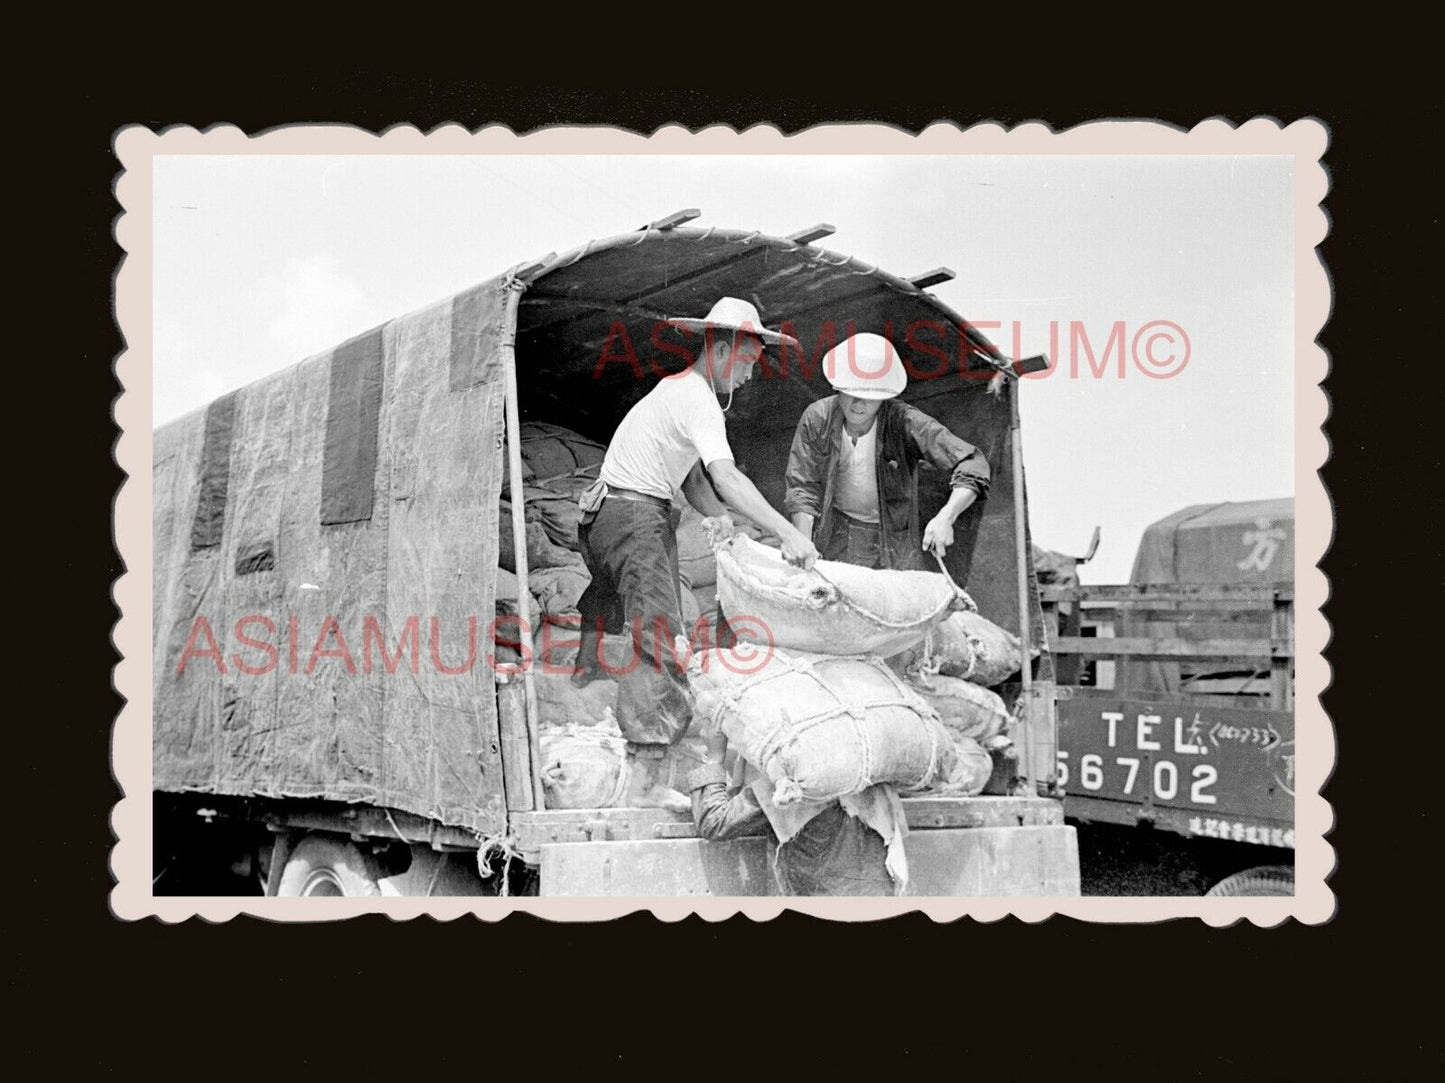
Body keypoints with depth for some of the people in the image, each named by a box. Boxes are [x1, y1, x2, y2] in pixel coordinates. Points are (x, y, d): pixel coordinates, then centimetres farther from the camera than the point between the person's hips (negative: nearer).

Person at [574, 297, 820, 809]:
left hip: (604, 514, 10)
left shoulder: (676, 390, 20)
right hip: (636, 515, -10)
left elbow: (696, 486, 17)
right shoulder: (698, 401, -12)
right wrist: (787, 532, -33)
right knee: (657, 638, -17)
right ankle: (646, 781, -24)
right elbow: (724, 478, -27)